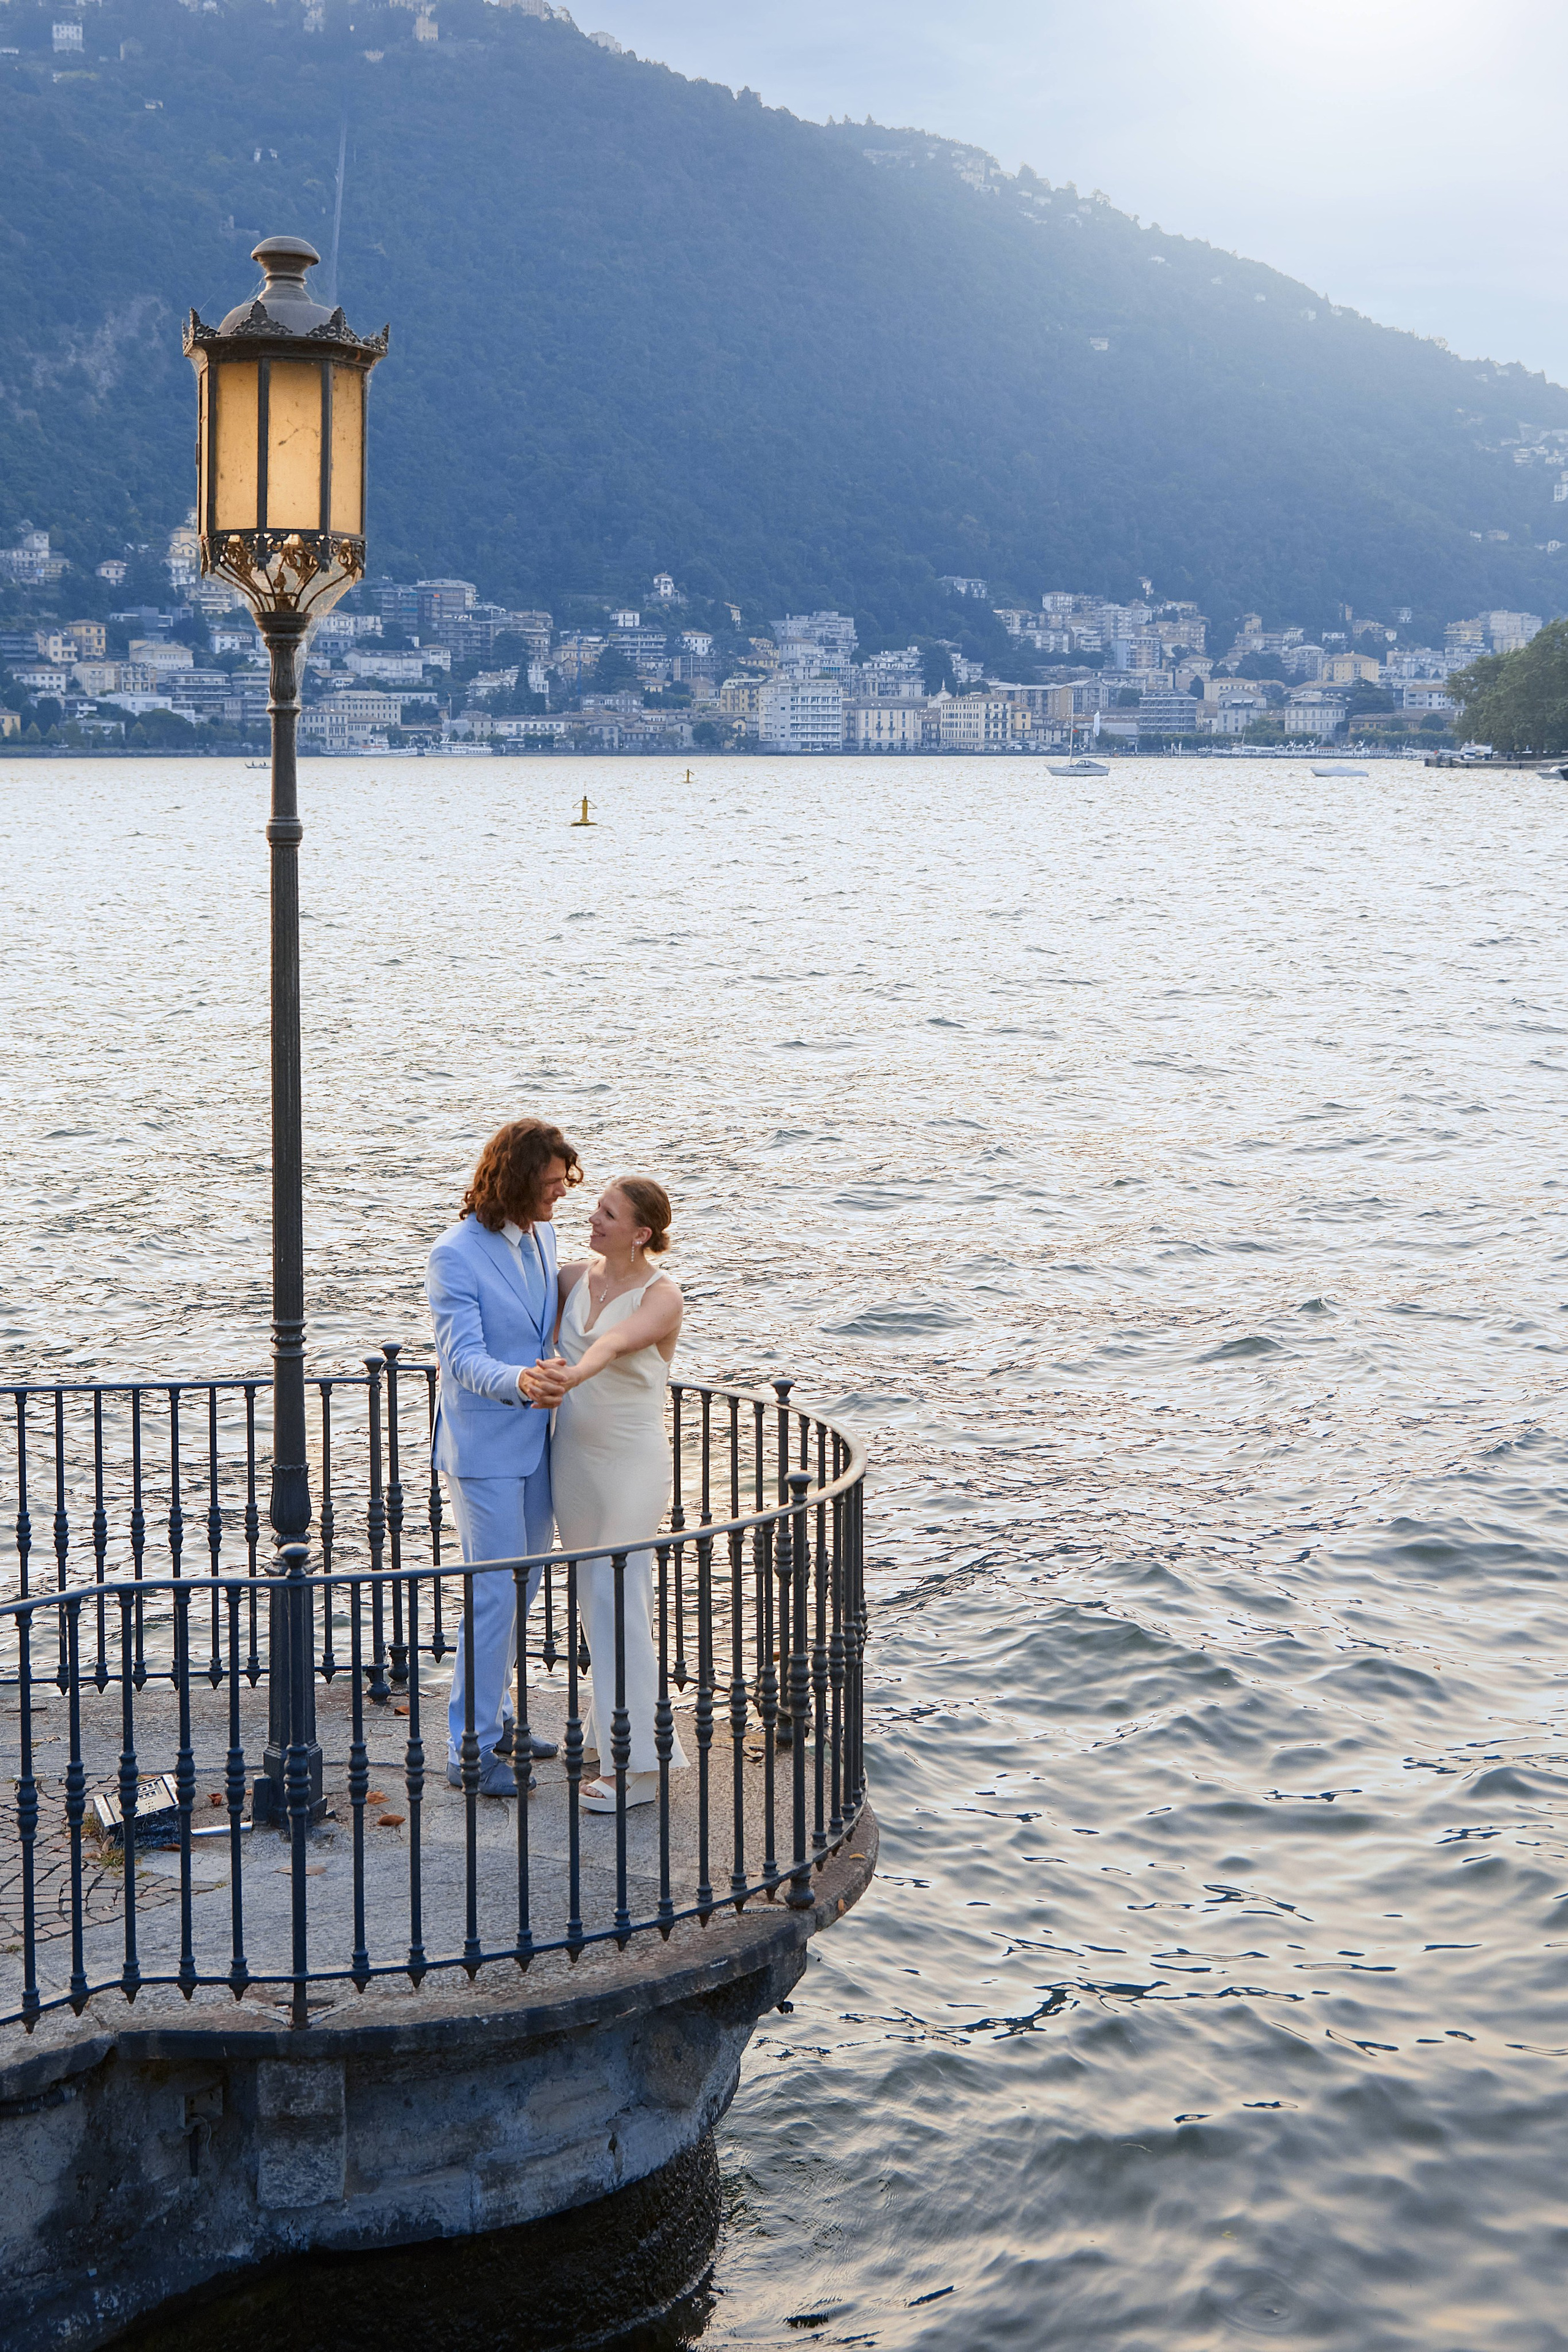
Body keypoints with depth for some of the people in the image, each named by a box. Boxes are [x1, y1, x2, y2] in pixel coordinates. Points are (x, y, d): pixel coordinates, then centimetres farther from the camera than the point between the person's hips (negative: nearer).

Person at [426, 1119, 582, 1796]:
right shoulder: (455, 1255, -19)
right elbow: (462, 1358, -28)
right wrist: (517, 1382, -45)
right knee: (493, 1595, -6)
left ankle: (493, 1718, 30)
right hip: (483, 1449, -8)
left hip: (535, 1441, 8)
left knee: (521, 1587, 16)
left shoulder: (541, 1236, 5)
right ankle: (471, 1748, 2)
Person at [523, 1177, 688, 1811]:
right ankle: (611, 1719, 32)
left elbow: (615, 1343, -34)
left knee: (618, 1600, -9)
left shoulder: (662, 1297, -16)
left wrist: (573, 1376, -55)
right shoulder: (576, 1277, 4)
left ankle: (639, 1764, -5)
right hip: (573, 1456, 7)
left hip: (629, 1463, -7)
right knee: (593, 1593, 16)